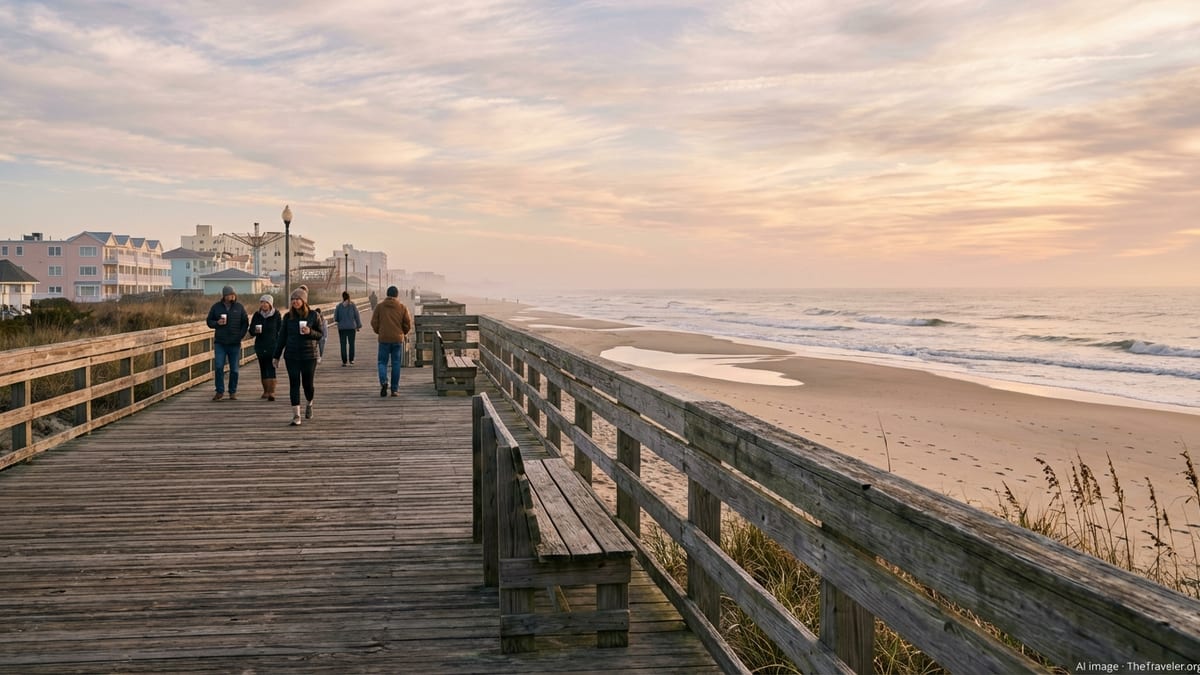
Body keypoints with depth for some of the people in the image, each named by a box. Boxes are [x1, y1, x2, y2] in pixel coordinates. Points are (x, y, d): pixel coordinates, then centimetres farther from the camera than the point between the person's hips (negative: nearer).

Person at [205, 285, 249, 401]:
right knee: (218, 367, -7)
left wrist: (242, 334, -4)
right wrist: (217, 323, -11)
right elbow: (209, 321, 9)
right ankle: (220, 391, 3)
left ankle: (233, 392, 15)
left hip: (235, 343, 0)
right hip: (220, 343, 0)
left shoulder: (239, 307, 5)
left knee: (234, 369, 4)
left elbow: (245, 322, 9)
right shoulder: (216, 307, 4)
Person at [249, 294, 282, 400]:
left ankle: (271, 392, -18)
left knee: (271, 368, -13)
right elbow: (251, 330, 6)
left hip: (273, 346, -4)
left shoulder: (276, 315, -1)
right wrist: (255, 331, -16)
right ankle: (265, 391, 19)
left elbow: (280, 330, 3)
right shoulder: (257, 315, 6)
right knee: (263, 368, 9)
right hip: (260, 346, 4)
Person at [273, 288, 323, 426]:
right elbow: (282, 337, 8)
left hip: (309, 355, -1)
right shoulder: (288, 316, 3)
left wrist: (310, 332, -19)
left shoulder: (314, 315, -2)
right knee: (294, 384, -2)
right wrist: (277, 356, 8)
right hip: (291, 356, 1)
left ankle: (309, 404, 36)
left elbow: (321, 334, 2)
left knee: (308, 384, 4)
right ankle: (296, 416, 0)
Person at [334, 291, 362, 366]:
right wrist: (358, 326, 8)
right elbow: (357, 316, -1)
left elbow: (335, 318, 0)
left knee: (343, 345, 3)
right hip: (351, 327, 0)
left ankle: (344, 361, 1)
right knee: (351, 344, 12)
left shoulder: (339, 306, -4)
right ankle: (351, 360, 12)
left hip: (342, 328, 0)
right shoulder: (353, 305, -5)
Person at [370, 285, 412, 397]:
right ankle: (395, 389, 6)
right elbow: (408, 324, 0)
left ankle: (383, 381, -17)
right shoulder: (402, 307, 0)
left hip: (384, 339, 0)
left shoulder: (380, 306, 0)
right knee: (396, 364, 6)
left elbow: (374, 322, 1)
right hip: (398, 339, 0)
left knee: (382, 362, 9)